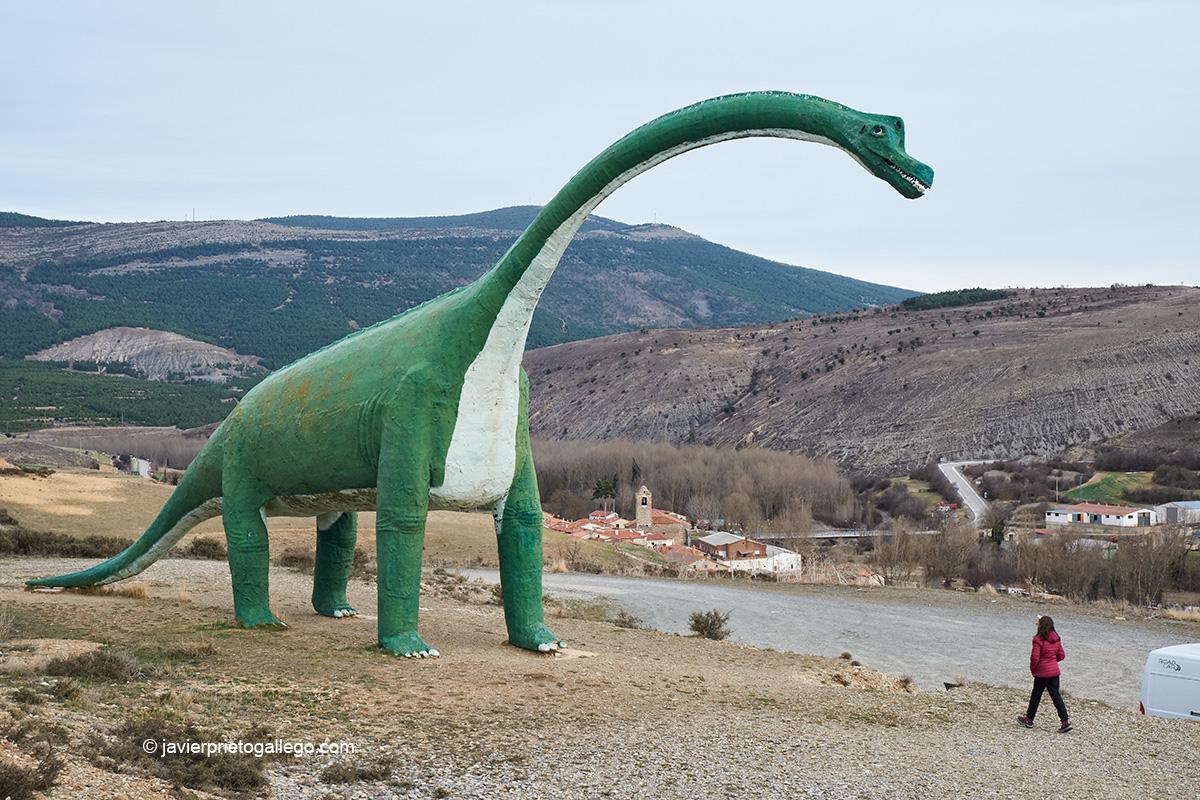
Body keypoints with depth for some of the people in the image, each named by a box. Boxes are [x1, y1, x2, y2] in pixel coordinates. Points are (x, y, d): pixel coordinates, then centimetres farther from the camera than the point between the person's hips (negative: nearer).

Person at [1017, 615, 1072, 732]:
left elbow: (1035, 657, -20)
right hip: (1055, 671, 6)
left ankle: (1029, 719, 24)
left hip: (1042, 673, -6)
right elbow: (1061, 655, 9)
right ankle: (1065, 721, -1)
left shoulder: (1039, 639, -19)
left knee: (1036, 695, 9)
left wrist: (1032, 668, -3)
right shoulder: (1056, 639, 4)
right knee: (1055, 695, 7)